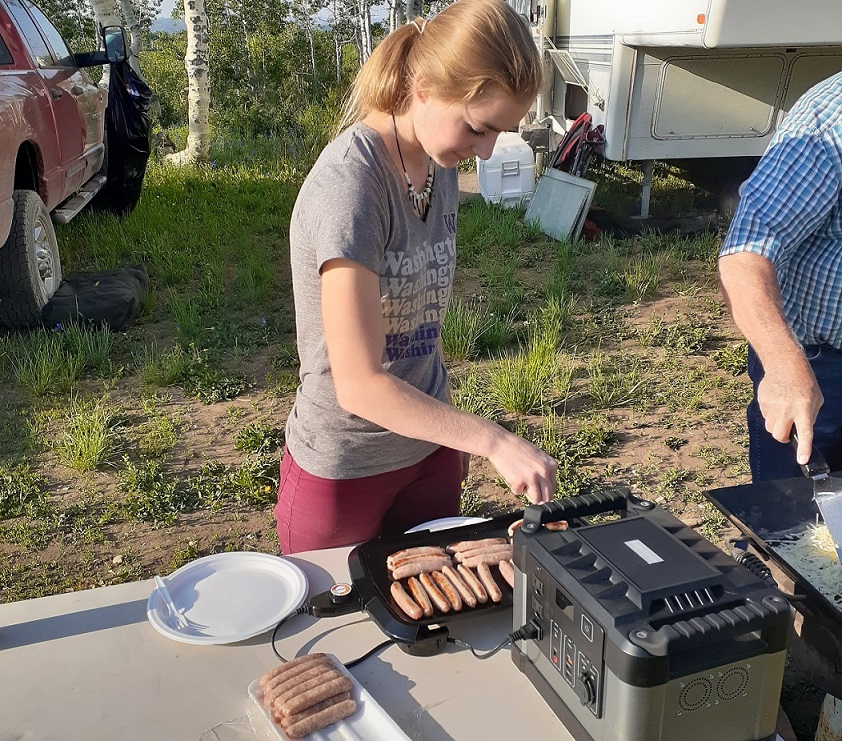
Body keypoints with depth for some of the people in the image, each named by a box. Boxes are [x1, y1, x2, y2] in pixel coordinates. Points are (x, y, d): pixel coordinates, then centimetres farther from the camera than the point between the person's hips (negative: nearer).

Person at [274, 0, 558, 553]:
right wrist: (493, 441, -28)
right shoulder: (351, 183, -26)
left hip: (429, 446, 7)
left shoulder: (440, 165, -1)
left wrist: (455, 434, 10)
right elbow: (359, 385, -28)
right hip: (342, 469, -6)